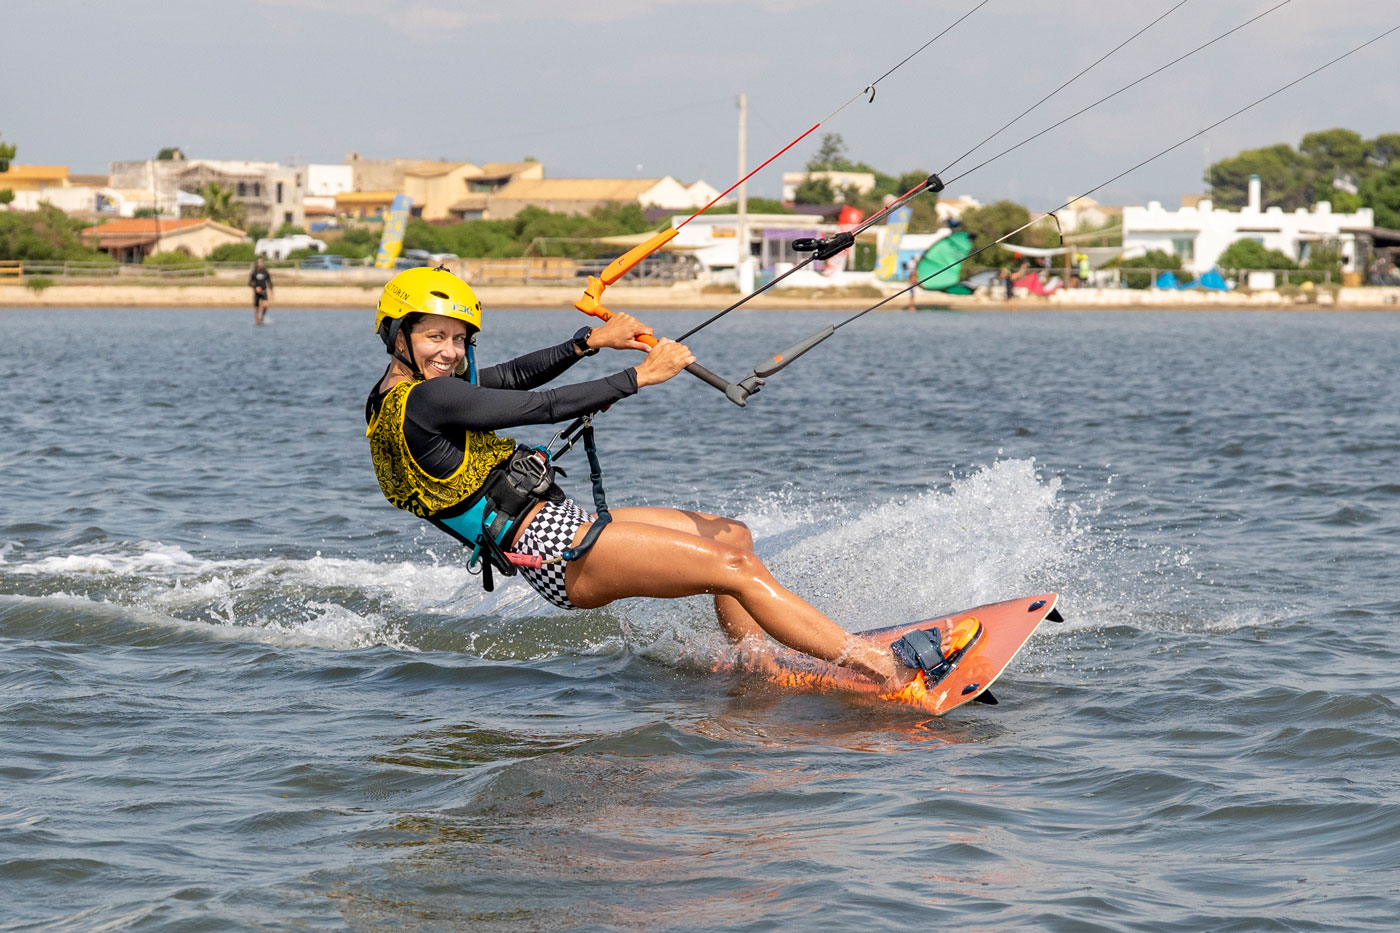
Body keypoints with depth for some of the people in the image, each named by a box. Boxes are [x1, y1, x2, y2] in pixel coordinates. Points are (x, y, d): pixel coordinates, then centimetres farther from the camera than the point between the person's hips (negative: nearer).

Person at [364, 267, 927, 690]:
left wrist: (590, 342, 9)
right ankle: (877, 666, -16)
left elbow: (514, 376, 20)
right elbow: (545, 407, -17)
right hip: (556, 550, -11)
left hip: (558, 529, 11)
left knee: (732, 537, 17)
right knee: (737, 569, -15)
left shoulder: (398, 394, 13)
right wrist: (640, 375, -11)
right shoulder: (425, 400, -17)